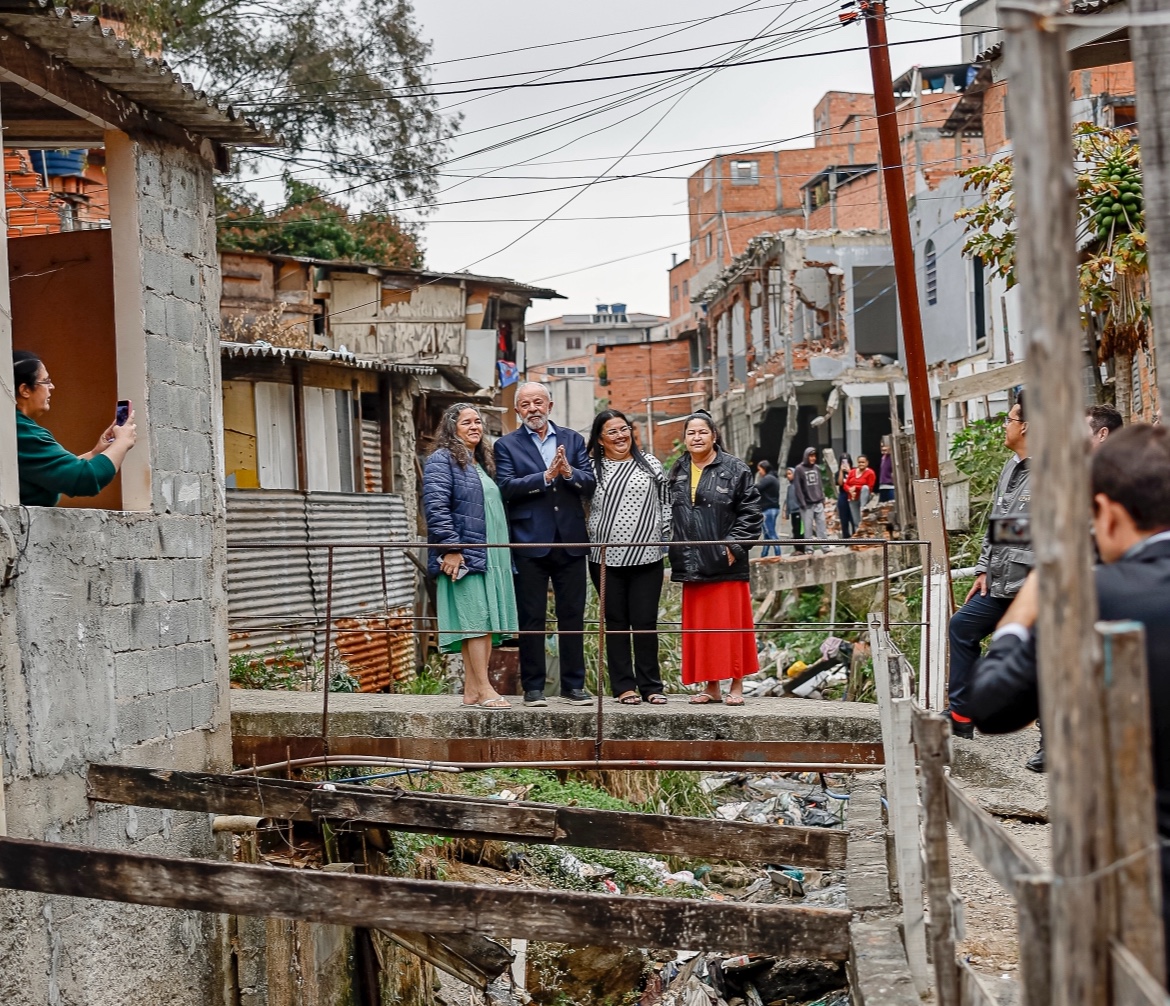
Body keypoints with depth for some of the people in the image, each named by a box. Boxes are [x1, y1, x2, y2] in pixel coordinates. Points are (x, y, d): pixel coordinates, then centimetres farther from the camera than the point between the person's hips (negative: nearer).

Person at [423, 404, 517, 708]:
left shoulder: (481, 464, 23)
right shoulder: (442, 460, -4)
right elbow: (436, 507, -14)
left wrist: (504, 555, 21)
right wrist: (450, 549, -20)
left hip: (490, 557, 9)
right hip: (464, 556, -8)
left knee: (486, 625, 5)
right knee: (476, 621, -12)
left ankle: (472, 691, 7)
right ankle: (483, 689, -13)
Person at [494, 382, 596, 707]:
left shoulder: (572, 440, 12)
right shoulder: (507, 445, 4)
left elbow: (590, 484, 3)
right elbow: (507, 488, -10)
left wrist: (568, 472, -17)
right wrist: (545, 476, -19)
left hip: (570, 541, 2)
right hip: (529, 543, -2)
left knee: (573, 616, 6)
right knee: (531, 618, 1)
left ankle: (574, 685, 13)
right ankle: (532, 687, 8)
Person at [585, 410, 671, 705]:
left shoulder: (650, 464, 9)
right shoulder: (591, 468, 5)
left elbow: (665, 506, 13)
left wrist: (667, 537, 6)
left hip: (647, 558, 0)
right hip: (606, 558, 0)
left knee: (645, 623, 0)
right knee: (616, 623, 5)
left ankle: (651, 686, 9)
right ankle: (624, 686, 11)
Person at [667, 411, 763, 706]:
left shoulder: (735, 469, -3)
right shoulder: (677, 472, 12)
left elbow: (751, 512, -6)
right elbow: (669, 514, 18)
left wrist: (734, 545, -13)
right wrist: (676, 552, 9)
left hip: (725, 563, -5)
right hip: (691, 565, 5)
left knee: (730, 624, -1)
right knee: (699, 627, 7)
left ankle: (736, 686, 7)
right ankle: (711, 687, 15)